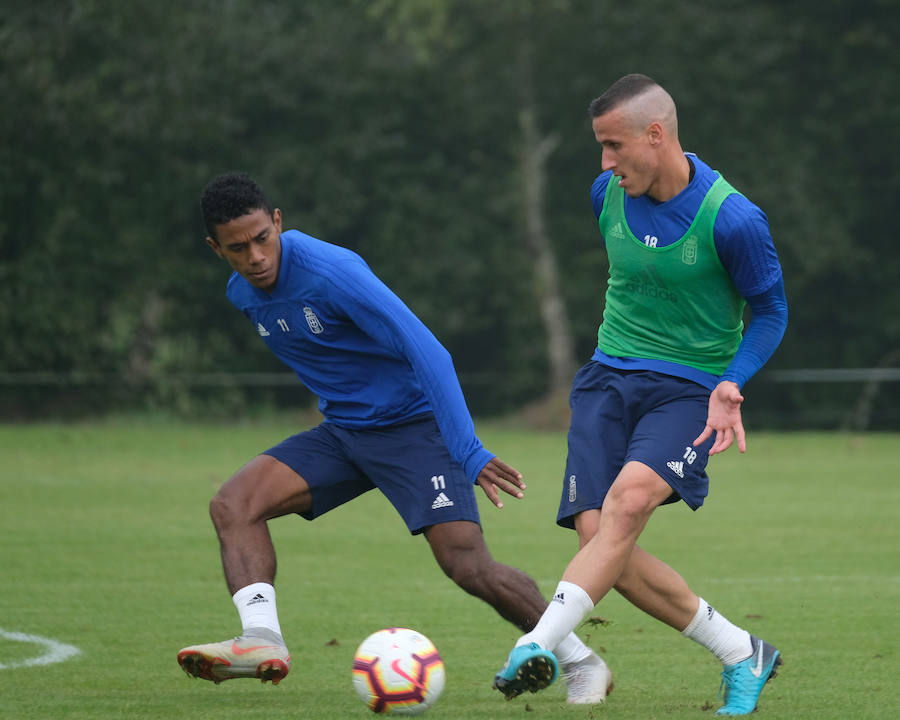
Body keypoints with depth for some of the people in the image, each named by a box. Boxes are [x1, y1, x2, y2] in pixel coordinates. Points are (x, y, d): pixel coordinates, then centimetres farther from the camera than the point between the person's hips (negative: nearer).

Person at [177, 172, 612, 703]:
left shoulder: (330, 272, -25)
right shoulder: (242, 293, 1)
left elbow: (427, 353, -28)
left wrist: (469, 453, -32)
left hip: (414, 424, -7)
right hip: (342, 433, 7)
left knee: (468, 566, -18)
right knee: (233, 505, -14)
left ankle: (581, 663, 0)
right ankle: (263, 640, -25)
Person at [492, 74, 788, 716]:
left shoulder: (733, 219, -14)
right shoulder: (608, 194, 2)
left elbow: (770, 312, -1)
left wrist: (731, 383, -16)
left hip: (688, 389, -5)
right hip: (609, 378, 5)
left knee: (629, 497, -32)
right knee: (597, 534, -14)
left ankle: (538, 645, -41)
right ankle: (743, 655, 1)